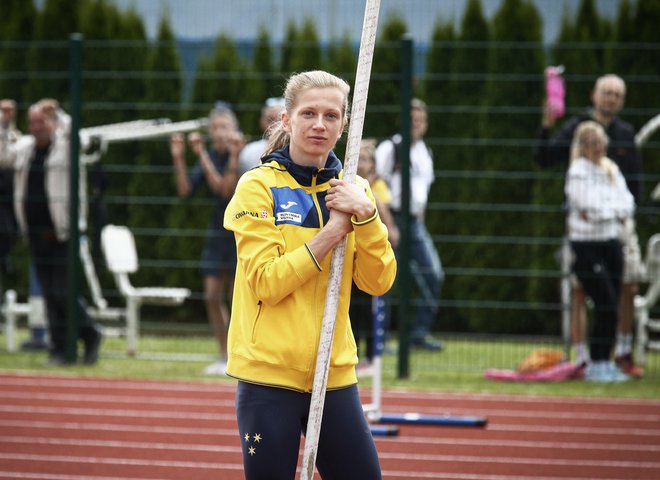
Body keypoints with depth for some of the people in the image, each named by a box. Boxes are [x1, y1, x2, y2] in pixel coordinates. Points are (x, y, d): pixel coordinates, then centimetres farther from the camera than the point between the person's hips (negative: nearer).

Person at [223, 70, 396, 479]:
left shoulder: (352, 189, 9)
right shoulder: (259, 186, -4)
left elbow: (378, 283, 0)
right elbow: (266, 283, -12)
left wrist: (365, 215, -14)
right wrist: (331, 233, -14)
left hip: (334, 375, 4)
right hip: (269, 373, -4)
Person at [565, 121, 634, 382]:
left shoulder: (611, 170, 12)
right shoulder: (578, 172, -9)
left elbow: (627, 204, 6)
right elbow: (591, 209, -18)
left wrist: (605, 210, -11)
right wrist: (616, 210, -5)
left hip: (611, 243, 7)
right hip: (587, 245, -7)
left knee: (611, 309, 6)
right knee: (606, 306, -12)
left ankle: (604, 362, 14)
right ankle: (596, 364, -5)